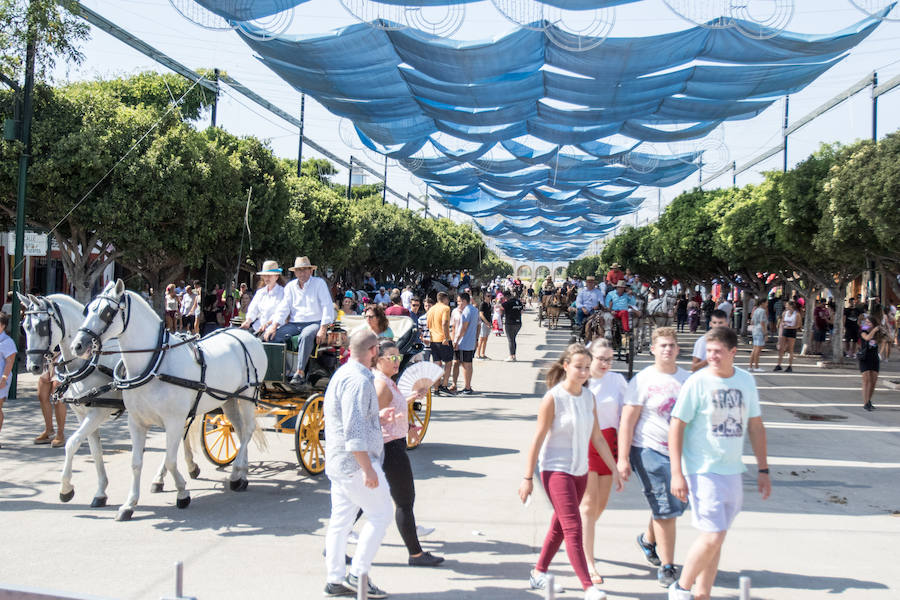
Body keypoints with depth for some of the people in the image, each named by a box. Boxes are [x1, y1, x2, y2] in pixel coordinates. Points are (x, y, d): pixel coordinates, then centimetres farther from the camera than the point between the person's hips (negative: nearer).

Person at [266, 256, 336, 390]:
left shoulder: (319, 283, 1)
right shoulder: (290, 286, 14)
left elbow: (328, 307, -6)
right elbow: (283, 308, 11)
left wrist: (323, 329, -17)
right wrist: (274, 326, -5)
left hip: (314, 323, -5)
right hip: (294, 323, 5)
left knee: (306, 335, -39)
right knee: (269, 336, -18)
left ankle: (300, 373, -39)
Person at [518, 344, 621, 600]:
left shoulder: (589, 397, 4)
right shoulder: (553, 398, -13)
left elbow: (597, 437, 11)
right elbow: (538, 439, -10)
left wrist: (615, 470, 11)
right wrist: (528, 477, -9)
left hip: (580, 471, 7)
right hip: (556, 470, -7)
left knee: (560, 525, 15)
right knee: (573, 528, -11)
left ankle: (538, 574, 29)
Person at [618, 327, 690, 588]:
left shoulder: (688, 378, 10)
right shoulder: (642, 380, -6)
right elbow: (627, 421, -8)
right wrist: (623, 458, -13)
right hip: (650, 450, -6)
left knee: (674, 506, 14)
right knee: (666, 509, -6)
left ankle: (648, 539, 42)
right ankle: (667, 566, 9)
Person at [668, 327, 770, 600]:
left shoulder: (746, 380, 6)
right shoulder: (697, 382, -10)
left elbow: (755, 426, 15)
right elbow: (676, 427, -9)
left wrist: (763, 470, 13)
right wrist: (676, 473, -13)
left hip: (732, 472, 5)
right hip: (702, 472, -5)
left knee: (716, 538, 11)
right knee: (713, 536, -11)